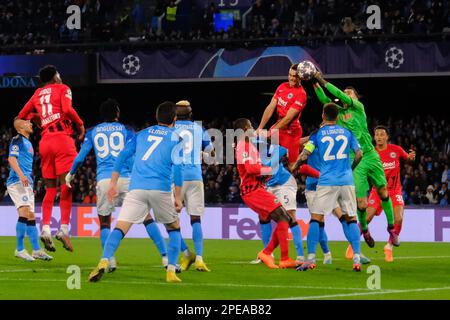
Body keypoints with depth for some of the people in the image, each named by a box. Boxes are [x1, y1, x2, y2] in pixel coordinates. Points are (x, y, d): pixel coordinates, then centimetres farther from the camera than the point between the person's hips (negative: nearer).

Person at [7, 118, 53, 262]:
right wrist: (21, 175, -30)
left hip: (26, 184, 10)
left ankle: (36, 250, 12)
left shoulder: (28, 142, 22)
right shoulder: (17, 139, -5)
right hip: (17, 182, -10)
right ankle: (20, 249, -17)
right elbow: (11, 158, -17)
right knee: (25, 212, -20)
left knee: (31, 217, 9)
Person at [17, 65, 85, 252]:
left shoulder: (37, 94, 20)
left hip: (45, 142, 5)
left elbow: (21, 117, 22)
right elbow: (67, 109, -13)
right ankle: (63, 228, -20)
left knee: (50, 189, 8)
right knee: (66, 186, -8)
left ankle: (45, 229, -6)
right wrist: (80, 124, 0)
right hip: (62, 138, -5)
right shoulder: (62, 89, 6)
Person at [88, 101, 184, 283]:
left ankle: (104, 262, -29)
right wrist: (178, 197, 0)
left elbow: (123, 155, 11)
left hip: (136, 188, 2)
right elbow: (177, 169, -2)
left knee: (120, 228, -5)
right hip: (161, 188, -2)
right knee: (174, 228, 18)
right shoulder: (175, 138, 9)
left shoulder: (142, 134, 20)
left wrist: (113, 183, 13)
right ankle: (171, 271, 5)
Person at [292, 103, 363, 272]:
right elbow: (359, 154, 12)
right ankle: (357, 260, -2)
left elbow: (304, 156, -2)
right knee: (351, 219, 7)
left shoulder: (317, 133, 3)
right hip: (346, 180, 2)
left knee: (316, 219, 1)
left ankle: (311, 259, -6)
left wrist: (293, 168, 16)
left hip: (327, 182, -2)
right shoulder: (346, 132, 10)